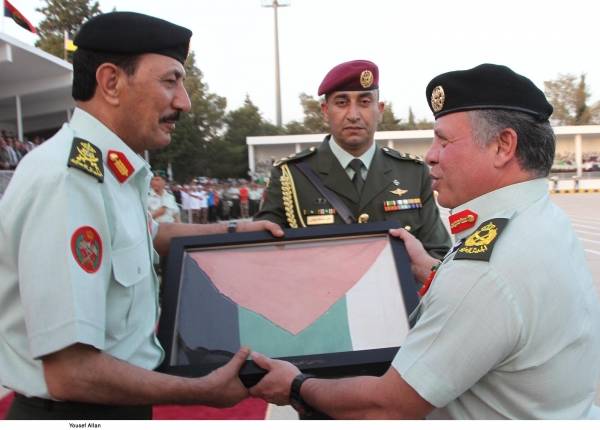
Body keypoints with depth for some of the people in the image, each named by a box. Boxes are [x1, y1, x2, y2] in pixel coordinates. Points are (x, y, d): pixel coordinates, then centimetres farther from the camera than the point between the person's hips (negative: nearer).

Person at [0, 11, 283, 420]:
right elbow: (70, 373, -30)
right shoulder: (68, 179, -28)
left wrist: (231, 231, 18)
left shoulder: (111, 169, 2)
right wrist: (204, 391, -19)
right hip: (74, 407, -9)